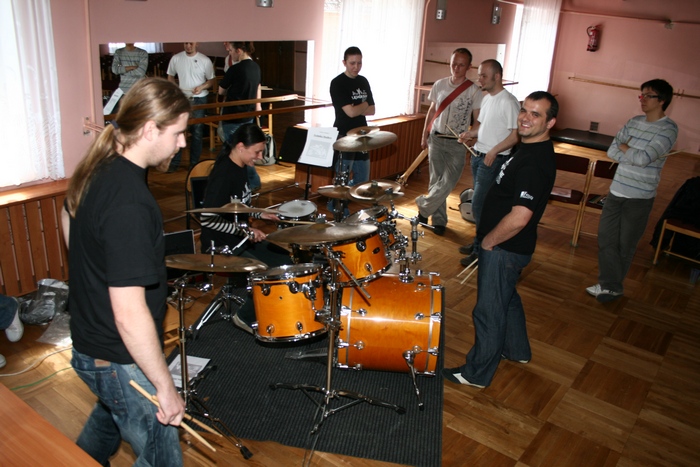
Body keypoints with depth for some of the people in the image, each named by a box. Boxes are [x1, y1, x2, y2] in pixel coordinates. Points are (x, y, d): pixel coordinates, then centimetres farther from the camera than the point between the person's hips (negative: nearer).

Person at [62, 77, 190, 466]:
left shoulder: (96, 169, -3)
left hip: (87, 340, 10)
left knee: (111, 413, 36)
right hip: (119, 361, -9)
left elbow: (68, 220, 18)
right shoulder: (130, 204, -32)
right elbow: (129, 314, -33)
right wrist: (165, 387, -22)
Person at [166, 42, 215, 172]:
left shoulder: (205, 60, -6)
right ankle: (174, 162, 11)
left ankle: (194, 162, 19)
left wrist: (202, 87, -20)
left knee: (197, 132, 7)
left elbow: (212, 80, -2)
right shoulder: (176, 58, -1)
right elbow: (170, 76, 10)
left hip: (199, 100, -1)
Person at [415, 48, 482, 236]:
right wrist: (424, 135, 13)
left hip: (458, 143, -3)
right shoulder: (439, 85, 5)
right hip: (436, 139, 3)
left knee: (448, 182, -11)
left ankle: (424, 207, 10)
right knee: (436, 180, 7)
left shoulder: (474, 91, -5)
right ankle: (439, 220, 18)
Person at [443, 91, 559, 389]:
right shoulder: (530, 148, 5)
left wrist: (488, 241, -17)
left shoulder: (536, 163, -28)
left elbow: (518, 219, -34)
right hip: (507, 245, 10)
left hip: (505, 248, -10)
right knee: (507, 298, 27)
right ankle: (517, 350, 49)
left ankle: (477, 373, 22)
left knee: (489, 310, 4)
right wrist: (489, 239, 13)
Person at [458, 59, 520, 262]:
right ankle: (479, 243, 28)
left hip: (494, 160, -9)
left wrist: (494, 151, -23)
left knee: (479, 205, -7)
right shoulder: (487, 98, 12)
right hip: (478, 156, 9)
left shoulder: (508, 102, -16)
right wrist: (470, 133, 4)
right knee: (482, 204, 16)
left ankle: (481, 251, 5)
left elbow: (517, 134, -19)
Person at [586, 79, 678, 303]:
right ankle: (610, 285, 18)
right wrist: (635, 155, -13)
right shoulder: (634, 122, 7)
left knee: (626, 244, 7)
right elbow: (612, 151, 1)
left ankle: (612, 284, 24)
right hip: (616, 190, 6)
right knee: (606, 238, 7)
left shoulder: (668, 129, -12)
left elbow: (643, 158, -24)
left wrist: (624, 148, -8)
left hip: (640, 197, -6)